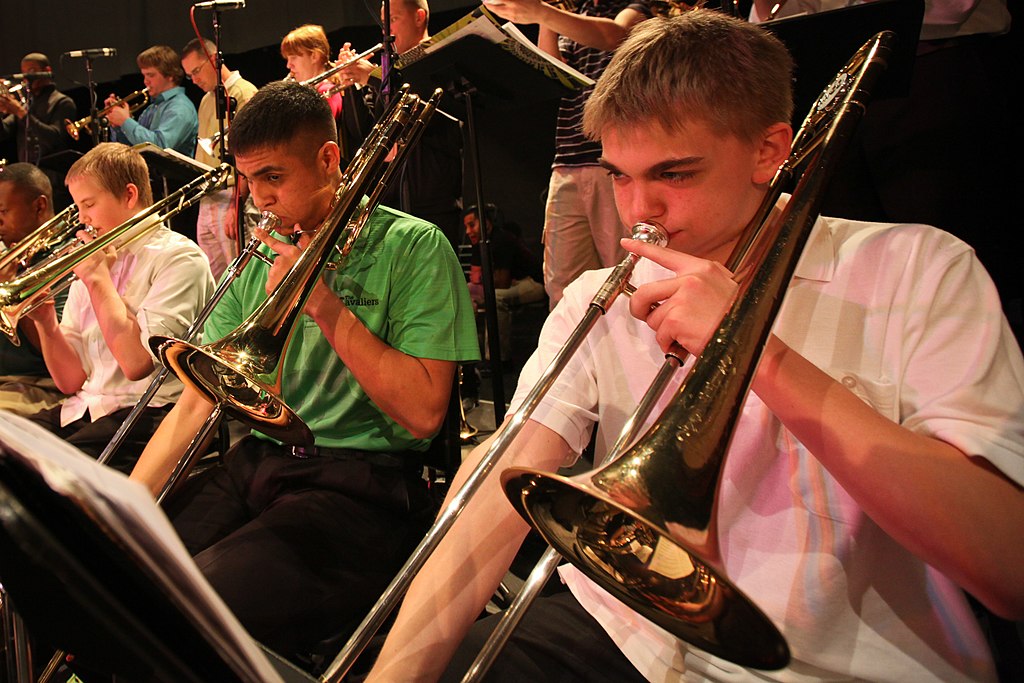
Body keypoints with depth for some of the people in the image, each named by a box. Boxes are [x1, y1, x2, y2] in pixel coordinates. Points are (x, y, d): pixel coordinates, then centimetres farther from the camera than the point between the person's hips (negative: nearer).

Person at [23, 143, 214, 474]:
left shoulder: (177, 257, -3)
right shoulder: (89, 260, 18)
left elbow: (136, 363, -18)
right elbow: (71, 381, 15)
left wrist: (97, 277, -7)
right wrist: (46, 322, -4)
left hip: (146, 413, -7)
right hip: (82, 409, 7)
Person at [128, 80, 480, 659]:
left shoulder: (413, 246, -3)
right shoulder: (262, 255, 14)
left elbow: (423, 413, -13)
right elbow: (198, 400, 11)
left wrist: (324, 303, -14)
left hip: (360, 483, -6)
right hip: (253, 462, 6)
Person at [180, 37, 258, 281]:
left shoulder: (244, 94, -7)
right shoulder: (207, 100, 21)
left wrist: (237, 203, -22)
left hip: (232, 199, -8)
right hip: (207, 201, 8)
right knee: (213, 280, 9)